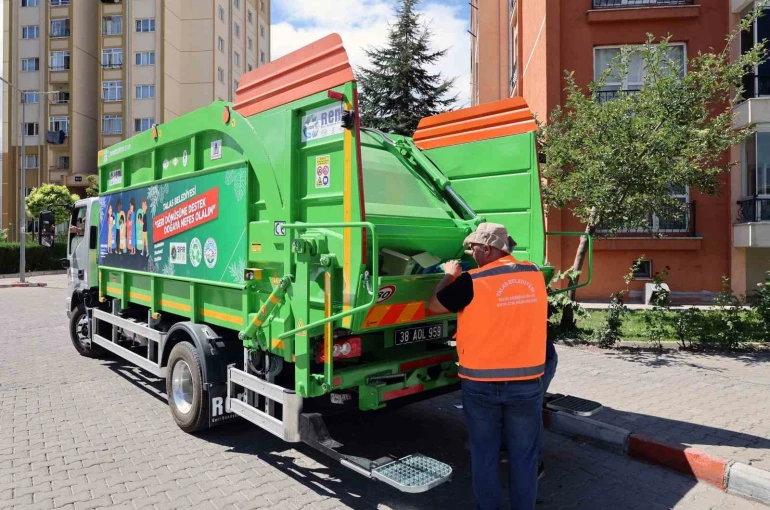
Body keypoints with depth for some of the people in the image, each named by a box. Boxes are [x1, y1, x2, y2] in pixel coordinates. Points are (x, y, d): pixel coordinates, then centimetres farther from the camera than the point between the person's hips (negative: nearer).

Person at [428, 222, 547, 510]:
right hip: (527, 381, 3)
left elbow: (434, 306, -1)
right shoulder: (534, 274, 0)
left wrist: (449, 275, 14)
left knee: (484, 456, 14)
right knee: (523, 457, 14)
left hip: (481, 383, -3)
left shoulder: (472, 282, -14)